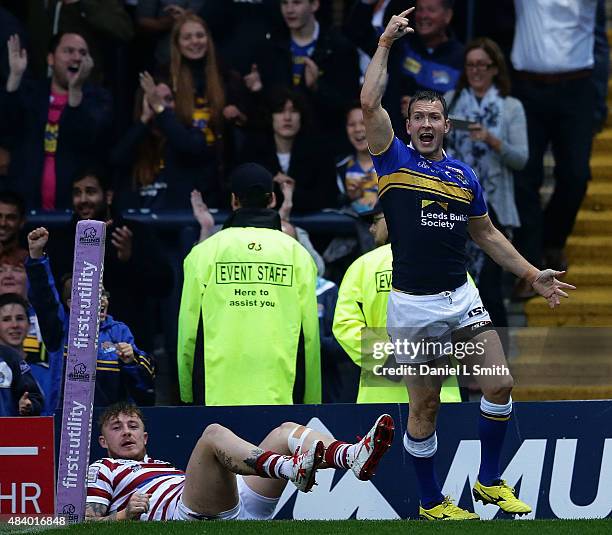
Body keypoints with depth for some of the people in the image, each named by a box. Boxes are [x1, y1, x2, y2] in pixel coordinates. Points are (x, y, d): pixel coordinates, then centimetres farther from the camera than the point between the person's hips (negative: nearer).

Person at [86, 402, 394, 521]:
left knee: (286, 432, -4)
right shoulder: (102, 471, 26)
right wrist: (126, 514, -10)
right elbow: (88, 523, 10)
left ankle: (355, 457, -37)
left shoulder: (162, 466, 43)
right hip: (182, 515, -7)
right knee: (214, 434, -27)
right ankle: (291, 467, -56)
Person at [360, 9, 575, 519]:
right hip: (412, 305, -4)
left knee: (500, 385, -5)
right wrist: (386, 44, -12)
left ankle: (490, 481, 12)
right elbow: (370, 104, -15)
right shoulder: (395, 162, -2)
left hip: (462, 298, 4)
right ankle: (431, 501, 15)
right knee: (425, 406, 1)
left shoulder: (464, 175, 10)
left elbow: (487, 234, 21)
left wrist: (533, 275, 17)